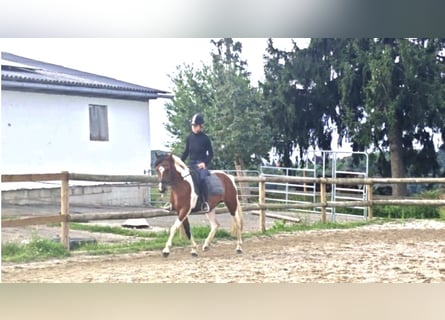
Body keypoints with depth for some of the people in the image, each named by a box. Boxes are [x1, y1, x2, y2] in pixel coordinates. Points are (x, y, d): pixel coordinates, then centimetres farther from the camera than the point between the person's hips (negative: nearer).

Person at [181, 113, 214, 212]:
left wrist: (204, 162, -16)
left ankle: (205, 202, -27)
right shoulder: (189, 138, 7)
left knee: (201, 178, -32)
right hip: (192, 164, 5)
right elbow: (186, 152, 16)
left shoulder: (205, 138, -5)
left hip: (202, 164, -5)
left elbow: (211, 154, -1)